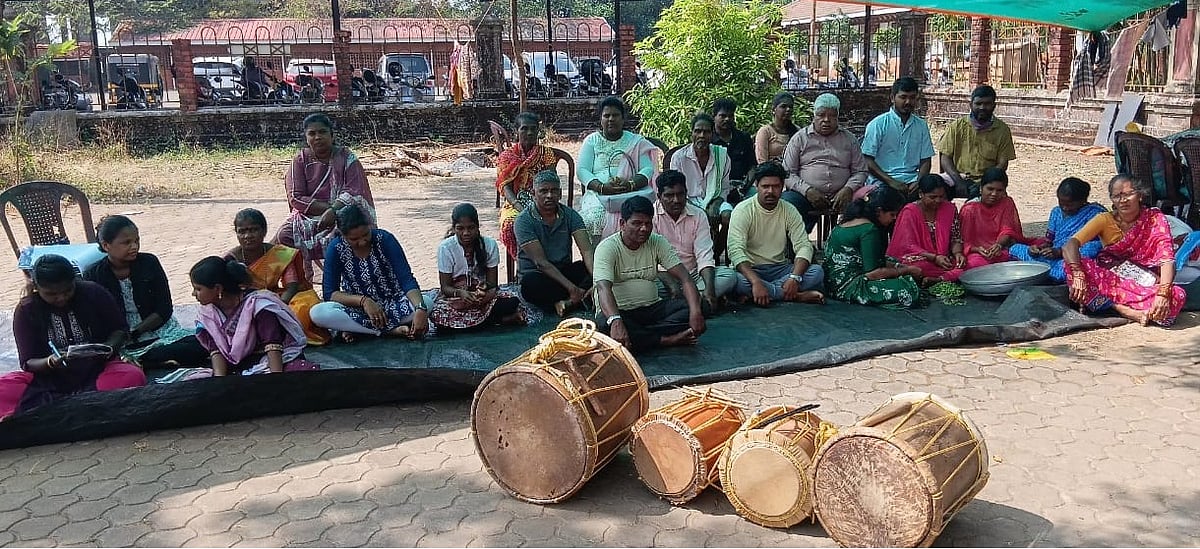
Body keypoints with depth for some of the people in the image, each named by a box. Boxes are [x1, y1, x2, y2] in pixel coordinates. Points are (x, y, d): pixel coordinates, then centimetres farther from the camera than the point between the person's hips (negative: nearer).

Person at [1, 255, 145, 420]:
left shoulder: (94, 293, -1)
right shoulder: (26, 311, 0)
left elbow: (119, 329, 10)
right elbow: (28, 362, 0)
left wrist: (108, 349, -12)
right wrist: (50, 362, -23)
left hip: (97, 370, -1)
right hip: (49, 379, 1)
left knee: (133, 376, -33)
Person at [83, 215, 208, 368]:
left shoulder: (149, 262, 2)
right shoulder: (93, 276, 1)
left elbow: (165, 309, 0)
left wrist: (133, 333, -10)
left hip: (159, 331, 2)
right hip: (118, 343, -2)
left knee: (202, 345, -28)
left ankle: (135, 362, -23)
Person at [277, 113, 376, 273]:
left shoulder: (346, 158, 0)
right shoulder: (300, 160, 3)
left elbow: (352, 193, -10)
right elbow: (295, 198, -5)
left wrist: (333, 211, -27)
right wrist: (327, 207, -17)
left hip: (341, 216, -2)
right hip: (308, 216, 2)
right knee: (283, 236, -26)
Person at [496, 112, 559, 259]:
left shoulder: (546, 153, 10)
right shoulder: (507, 156, 10)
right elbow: (505, 187, -1)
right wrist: (519, 206, -19)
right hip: (514, 204, 0)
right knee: (510, 224, -34)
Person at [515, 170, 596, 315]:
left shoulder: (570, 215, 0)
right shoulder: (524, 220, -12)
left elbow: (587, 250, -13)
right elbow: (540, 262, -20)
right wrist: (571, 287, -31)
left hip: (564, 270, 4)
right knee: (529, 282, -38)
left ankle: (568, 302, -34)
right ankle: (582, 300, -25)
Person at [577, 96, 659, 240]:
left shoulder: (636, 141, 16)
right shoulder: (591, 141, 16)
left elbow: (648, 169, 4)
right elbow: (582, 171, 4)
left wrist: (631, 184, -18)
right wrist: (602, 187, -16)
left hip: (630, 195, 0)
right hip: (598, 195, 0)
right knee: (592, 218, -33)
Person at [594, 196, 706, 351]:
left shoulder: (658, 243, 1)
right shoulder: (607, 247, -13)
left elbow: (684, 277, -7)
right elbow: (603, 288, -29)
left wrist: (696, 311, -26)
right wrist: (615, 321, -49)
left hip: (651, 308, 4)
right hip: (619, 311, -4)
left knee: (690, 308, -19)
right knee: (606, 324, -39)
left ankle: (639, 336, -25)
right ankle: (667, 340, -26)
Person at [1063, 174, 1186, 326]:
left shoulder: (1155, 218, -5)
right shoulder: (1105, 220, -4)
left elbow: (1167, 260, -16)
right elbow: (1070, 245, -17)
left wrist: (1163, 294, -34)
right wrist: (1078, 275, -37)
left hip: (1145, 283, -1)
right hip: (1108, 278, 1)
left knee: (1178, 296, -31)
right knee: (1071, 264, -29)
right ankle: (1130, 312, -33)